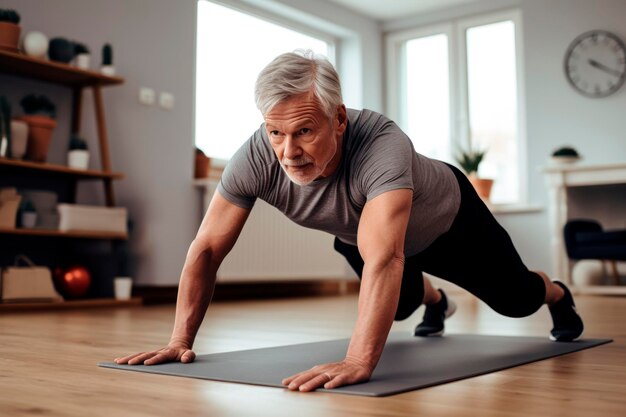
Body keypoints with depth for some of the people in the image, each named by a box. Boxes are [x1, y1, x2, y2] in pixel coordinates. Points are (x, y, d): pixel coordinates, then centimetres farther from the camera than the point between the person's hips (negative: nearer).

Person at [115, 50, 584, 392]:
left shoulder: (381, 145, -50)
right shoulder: (256, 158, -36)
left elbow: (383, 260, -59)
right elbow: (206, 248, -29)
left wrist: (358, 361, -70)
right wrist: (181, 340, -33)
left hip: (446, 218, -3)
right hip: (358, 230, 4)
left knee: (514, 298, 15)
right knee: (401, 304, 28)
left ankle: (557, 295, 53)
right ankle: (434, 301, 66)